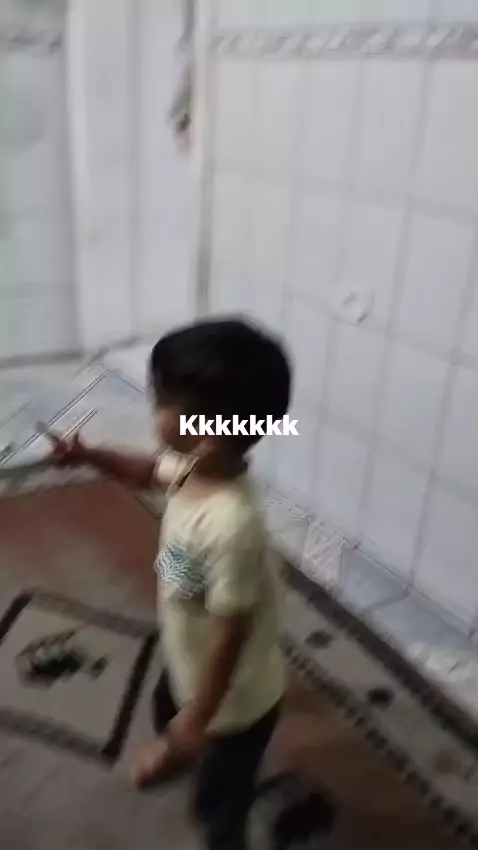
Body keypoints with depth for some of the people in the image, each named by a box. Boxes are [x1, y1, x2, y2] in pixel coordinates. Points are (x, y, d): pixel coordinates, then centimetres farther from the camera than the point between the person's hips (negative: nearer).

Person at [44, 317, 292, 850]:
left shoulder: (230, 525, -43)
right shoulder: (196, 464, -18)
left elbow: (231, 633, -32)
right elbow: (151, 473, 6)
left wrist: (200, 717, -19)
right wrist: (88, 456, -7)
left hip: (235, 697, -9)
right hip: (187, 658, 9)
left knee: (218, 805, 18)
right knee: (165, 704, 39)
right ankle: (171, 749, 73)